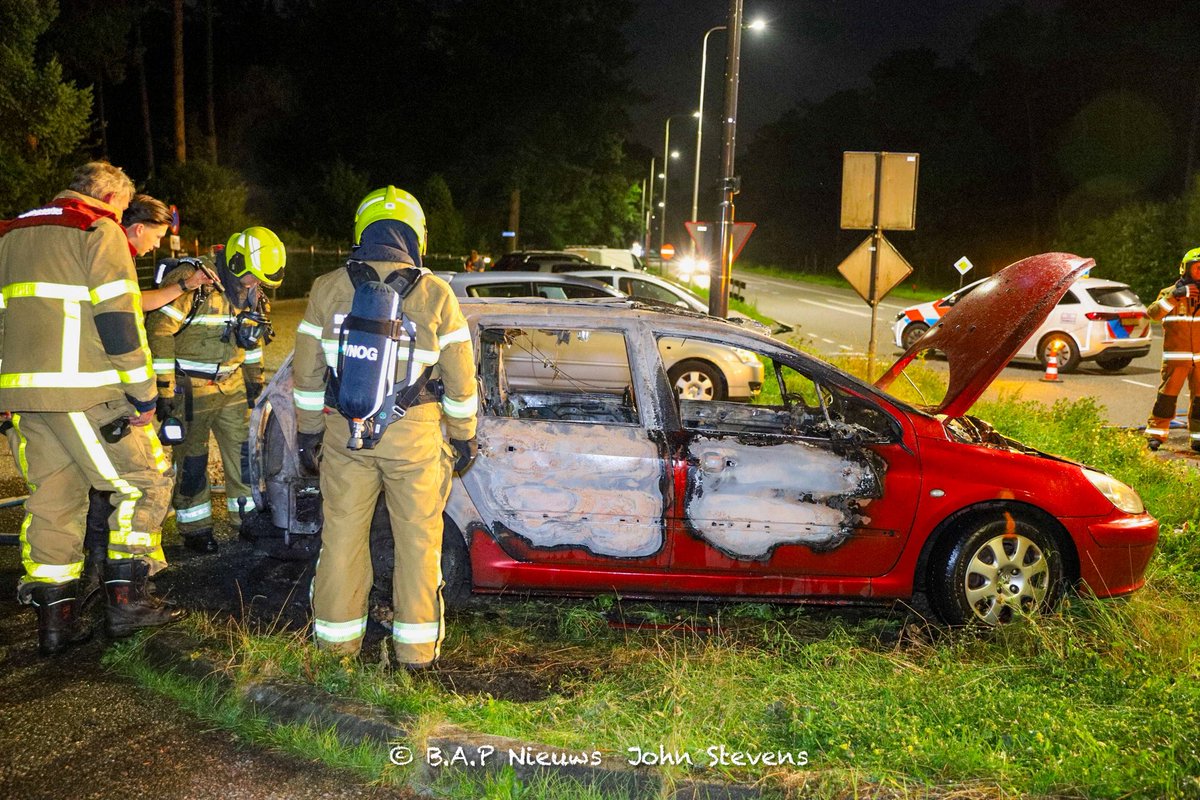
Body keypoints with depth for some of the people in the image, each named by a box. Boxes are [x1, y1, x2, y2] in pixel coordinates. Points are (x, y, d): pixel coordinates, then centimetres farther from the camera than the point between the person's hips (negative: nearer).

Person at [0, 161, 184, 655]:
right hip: (85, 392, -7)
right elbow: (118, 317, -12)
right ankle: (126, 600, 3)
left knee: (51, 499, 12)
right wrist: (143, 391, -9)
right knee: (145, 482, 4)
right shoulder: (99, 230, -2)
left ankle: (54, 618, 14)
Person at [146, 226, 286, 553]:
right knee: (192, 457, 4)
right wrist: (163, 388, -20)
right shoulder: (192, 280, -20)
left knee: (243, 450, 9)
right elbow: (159, 331, -20)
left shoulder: (250, 289, 4)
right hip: (191, 387, -6)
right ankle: (194, 528, 16)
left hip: (232, 383, 7)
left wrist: (255, 379, 19)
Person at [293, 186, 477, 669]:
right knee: (417, 538, 8)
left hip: (344, 433, 2)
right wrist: (463, 435, 9)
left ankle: (338, 637, 24)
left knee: (342, 533, 13)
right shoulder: (434, 293, -4)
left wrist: (308, 430, 15)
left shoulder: (328, 288, 1)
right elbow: (460, 376, -1)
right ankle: (416, 646, 15)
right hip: (414, 435, -2)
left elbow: (307, 370, 5)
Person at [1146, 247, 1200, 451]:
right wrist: (1175, 296, -21)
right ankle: (1155, 434, 3)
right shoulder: (1170, 292, 4)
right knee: (1167, 395, -4)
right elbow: (1153, 313, -12)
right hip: (1176, 356, -3)